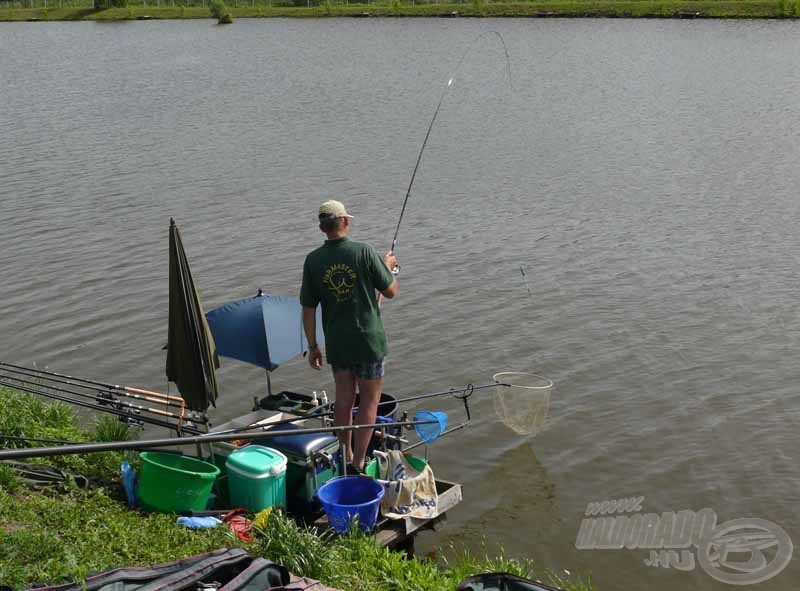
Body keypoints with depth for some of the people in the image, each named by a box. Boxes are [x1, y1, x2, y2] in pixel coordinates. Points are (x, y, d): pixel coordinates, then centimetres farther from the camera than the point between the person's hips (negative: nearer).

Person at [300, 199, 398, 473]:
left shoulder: (313, 260, -4)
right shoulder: (364, 252, -14)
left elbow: (308, 309, 1)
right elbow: (390, 291, -4)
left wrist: (312, 346, 11)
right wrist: (388, 266, 15)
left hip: (336, 342, 4)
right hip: (368, 340, -4)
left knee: (344, 398, 18)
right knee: (369, 400, 6)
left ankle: (346, 457, 28)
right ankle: (358, 463, 5)